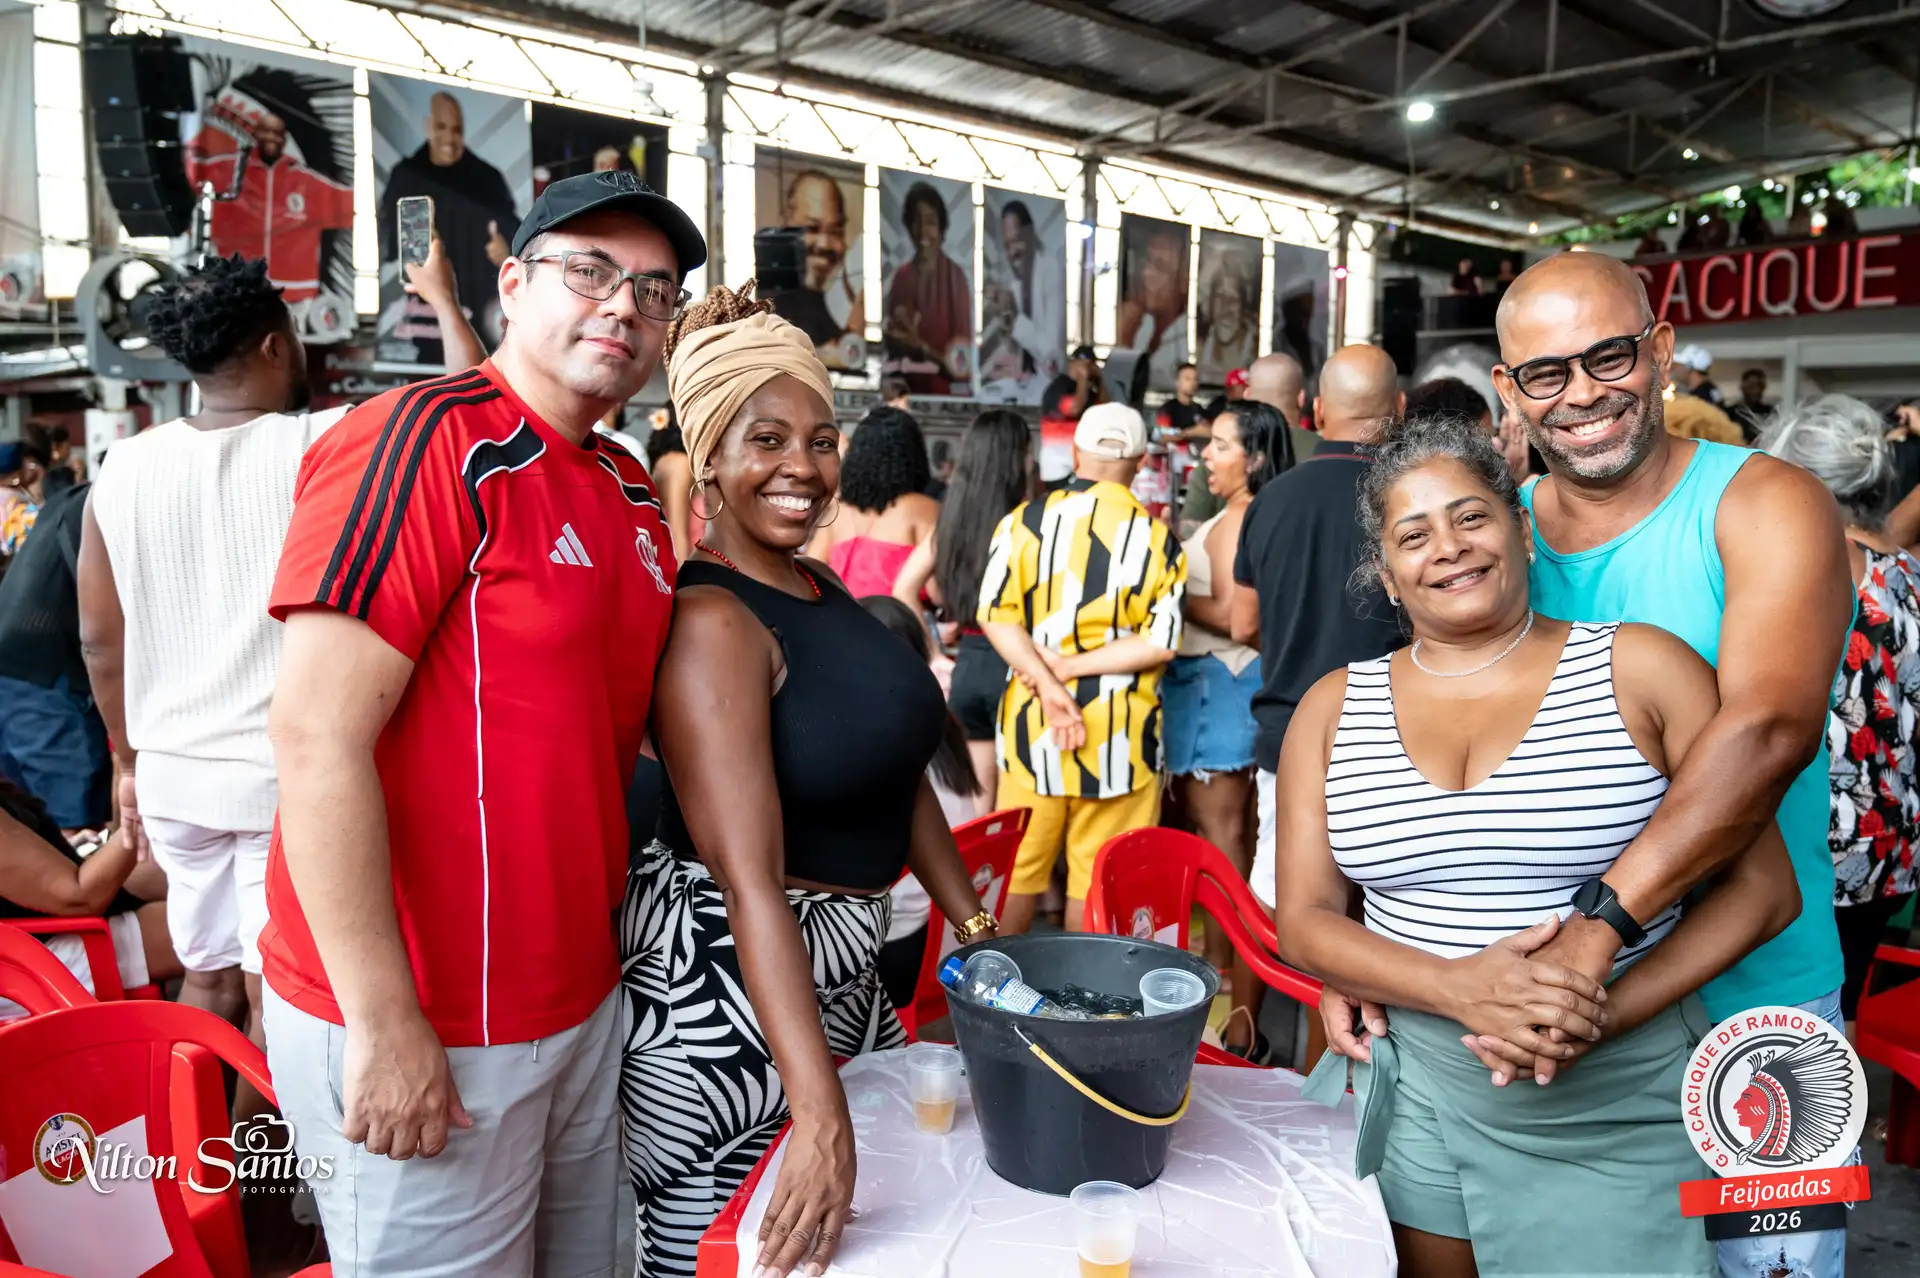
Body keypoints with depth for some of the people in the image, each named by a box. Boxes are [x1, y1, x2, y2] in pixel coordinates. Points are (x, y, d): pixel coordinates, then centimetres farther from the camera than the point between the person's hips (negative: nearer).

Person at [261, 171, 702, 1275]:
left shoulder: (634, 491, 10)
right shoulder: (424, 440, -15)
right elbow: (318, 735, -21)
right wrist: (385, 1024, -20)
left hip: (588, 1000, 8)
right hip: (417, 1033, -8)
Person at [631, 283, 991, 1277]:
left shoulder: (821, 589, 6)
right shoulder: (711, 621, -20)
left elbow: (899, 771, 14)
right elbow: (751, 884, -27)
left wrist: (977, 928, 13)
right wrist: (820, 1116, -30)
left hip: (838, 971, 9)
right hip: (723, 978, -8)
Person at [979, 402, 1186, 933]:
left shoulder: (1024, 519, -2)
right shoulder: (1158, 537, -2)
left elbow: (995, 614, -10)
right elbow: (1162, 642, -10)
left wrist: (1049, 686, -14)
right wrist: (1074, 667, -10)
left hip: (1031, 721, 1)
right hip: (1120, 730, -1)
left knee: (1017, 869, 15)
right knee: (1097, 877, 10)